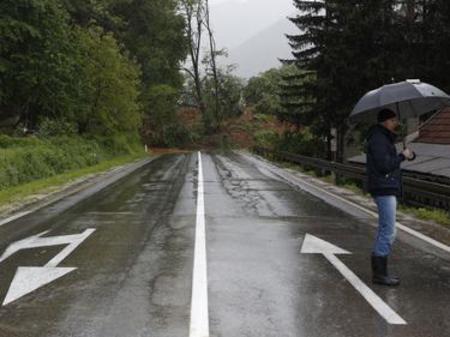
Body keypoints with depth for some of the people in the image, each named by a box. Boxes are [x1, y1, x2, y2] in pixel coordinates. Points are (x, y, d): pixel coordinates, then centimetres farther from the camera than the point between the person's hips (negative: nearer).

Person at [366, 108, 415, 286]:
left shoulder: (385, 138, 19)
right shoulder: (378, 139, -13)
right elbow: (384, 165, -21)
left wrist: (407, 155, 3)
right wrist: (403, 156, -9)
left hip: (389, 189, 11)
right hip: (384, 189, -11)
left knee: (384, 231, 13)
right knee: (388, 231, -10)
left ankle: (378, 271, 19)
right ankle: (380, 274, -4)